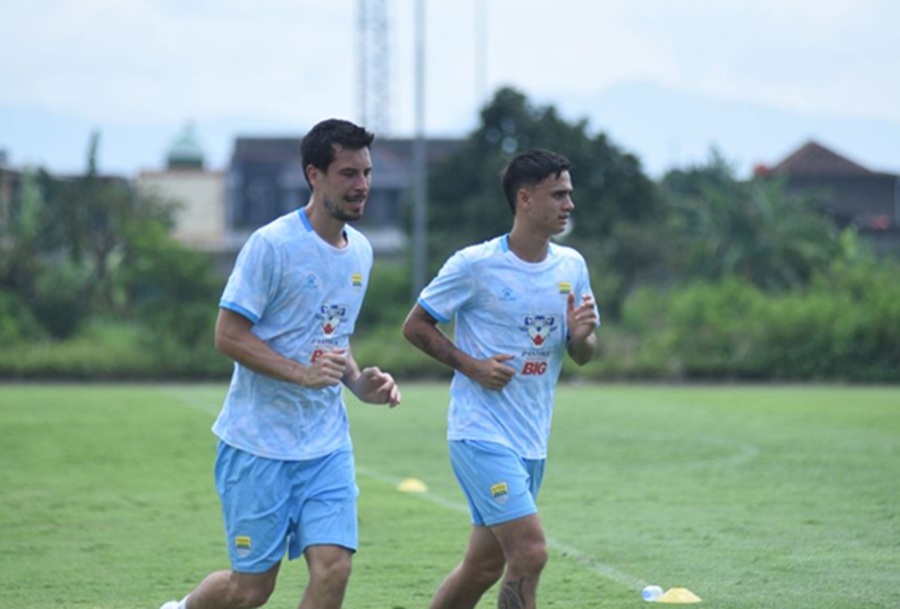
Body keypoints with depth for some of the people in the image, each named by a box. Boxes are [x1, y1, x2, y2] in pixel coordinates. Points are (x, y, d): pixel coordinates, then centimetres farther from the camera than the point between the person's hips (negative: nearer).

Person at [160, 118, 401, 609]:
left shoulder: (360, 251, 9)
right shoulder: (272, 245, -13)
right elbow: (228, 335, -15)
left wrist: (361, 383, 3)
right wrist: (303, 373, -25)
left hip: (327, 443, 6)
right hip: (259, 440, -6)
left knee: (332, 568, -10)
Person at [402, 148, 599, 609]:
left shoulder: (571, 266, 8)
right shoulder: (475, 265, -10)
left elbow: (582, 356, 16)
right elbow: (415, 325, -2)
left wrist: (581, 336, -8)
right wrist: (471, 365, -14)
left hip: (532, 442, 7)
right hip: (481, 433, -7)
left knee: (484, 567, 10)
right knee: (530, 554, -16)